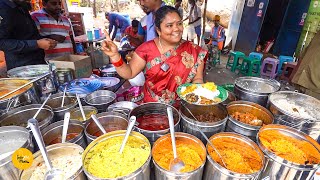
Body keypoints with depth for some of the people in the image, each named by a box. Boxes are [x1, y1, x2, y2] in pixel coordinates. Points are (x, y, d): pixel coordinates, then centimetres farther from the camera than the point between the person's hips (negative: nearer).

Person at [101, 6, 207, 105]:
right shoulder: (147, 49, -3)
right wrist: (115, 55, -18)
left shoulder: (193, 51, -1)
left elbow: (198, 78, 3)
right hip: (150, 107, 0)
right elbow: (129, 73, -3)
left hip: (182, 107, 1)